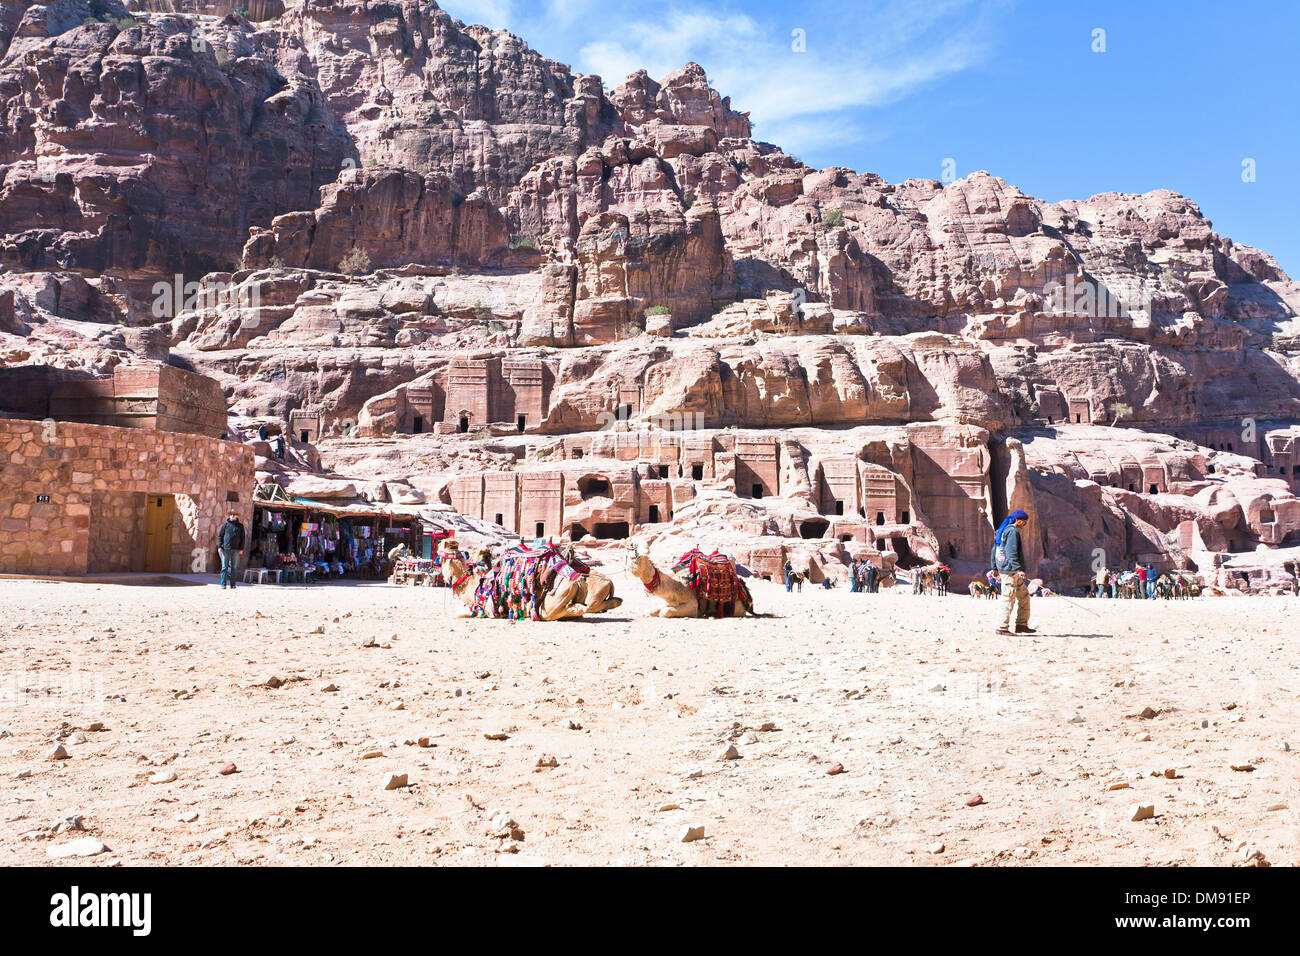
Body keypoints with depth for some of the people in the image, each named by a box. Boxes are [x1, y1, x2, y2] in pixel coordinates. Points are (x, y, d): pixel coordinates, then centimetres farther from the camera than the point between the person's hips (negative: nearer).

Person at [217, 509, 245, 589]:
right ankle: (223, 584, -1)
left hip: (235, 549, 1)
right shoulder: (225, 525, 7)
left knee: (234, 567, 5)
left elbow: (242, 538, 12)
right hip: (226, 549, -1)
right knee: (224, 567, -2)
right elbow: (220, 536, 8)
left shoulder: (240, 526, 11)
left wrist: (241, 548, 4)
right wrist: (220, 546, -3)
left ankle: (232, 584, 9)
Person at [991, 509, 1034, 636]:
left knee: (1024, 596, 15)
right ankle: (1003, 628, -4)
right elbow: (1011, 553, -22)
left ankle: (1022, 624, 16)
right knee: (1009, 598, -7)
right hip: (1010, 570, -10)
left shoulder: (1002, 530, 18)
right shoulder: (1013, 531, -12)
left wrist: (995, 568, 27)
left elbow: (995, 550, 23)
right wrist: (1018, 569, -27)